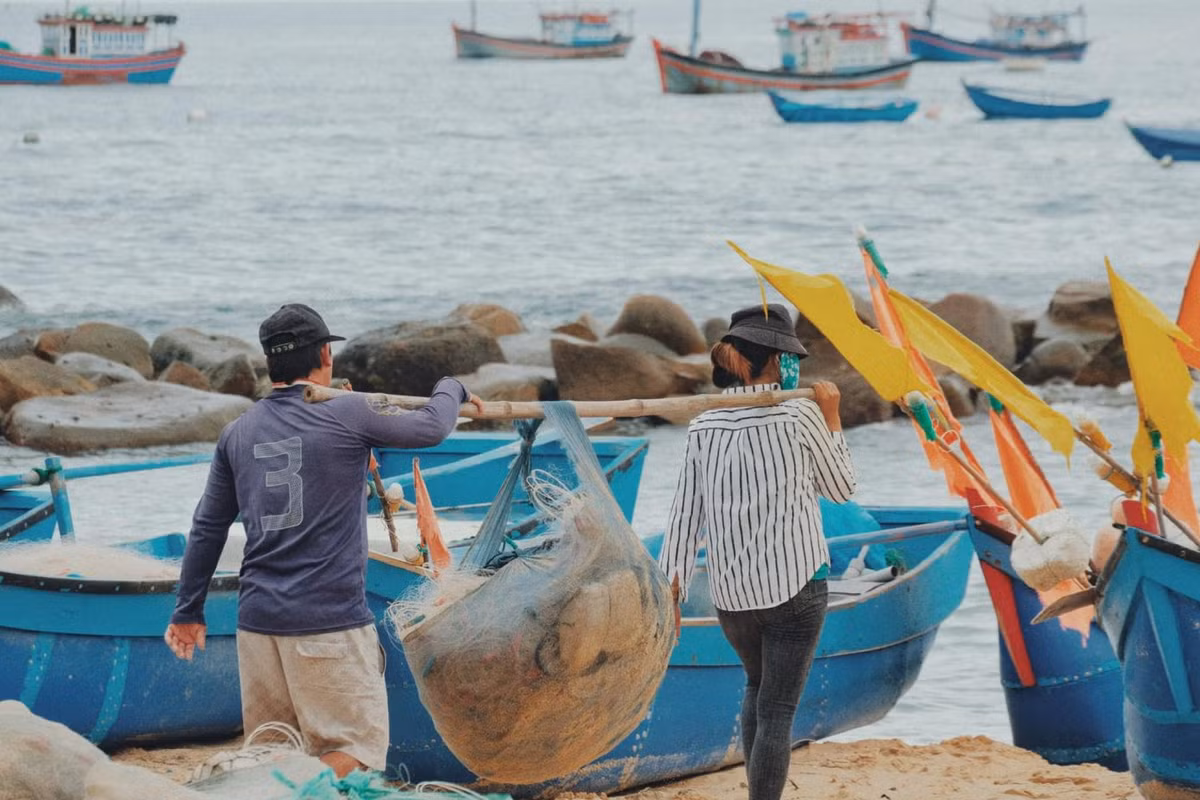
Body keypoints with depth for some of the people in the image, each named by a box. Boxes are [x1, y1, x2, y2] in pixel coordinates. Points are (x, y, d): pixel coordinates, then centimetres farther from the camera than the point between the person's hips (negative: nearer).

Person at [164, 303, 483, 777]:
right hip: (330, 621, -6)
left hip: (258, 618, 6)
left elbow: (208, 528, 14)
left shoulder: (238, 434, 9)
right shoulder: (349, 414, -6)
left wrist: (188, 611, 23)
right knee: (356, 747, -4)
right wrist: (451, 389, 28)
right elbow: (430, 429, 6)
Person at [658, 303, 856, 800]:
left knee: (757, 688, 27)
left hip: (730, 592, 5)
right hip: (793, 587, -5)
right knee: (777, 710, -4)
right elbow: (841, 489, 5)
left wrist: (671, 593, 5)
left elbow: (685, 516, 2)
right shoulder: (798, 415, -8)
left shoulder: (704, 427, 2)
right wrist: (832, 419, 12)